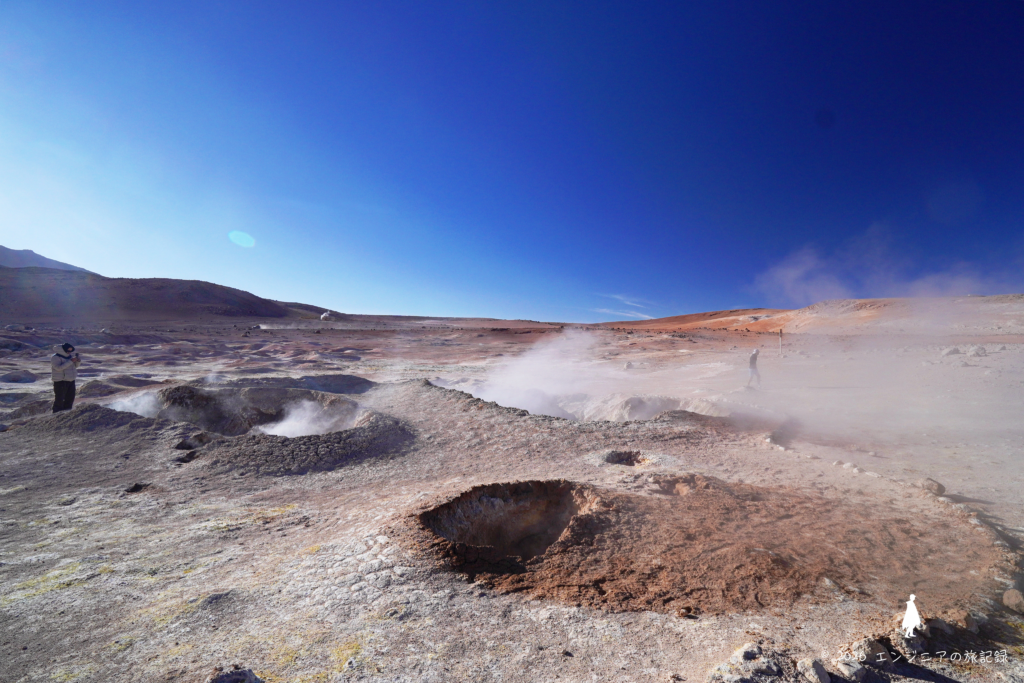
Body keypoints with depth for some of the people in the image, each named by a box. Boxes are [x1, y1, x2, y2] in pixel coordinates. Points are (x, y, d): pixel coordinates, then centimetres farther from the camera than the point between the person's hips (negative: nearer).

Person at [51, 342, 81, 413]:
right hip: (60, 381, -7)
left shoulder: (70, 355, 10)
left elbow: (75, 366, 19)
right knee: (59, 399, -3)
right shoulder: (55, 357, -11)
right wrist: (70, 361, -28)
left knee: (70, 397, 12)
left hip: (71, 380, 7)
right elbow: (58, 367, -25)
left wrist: (78, 361, -3)